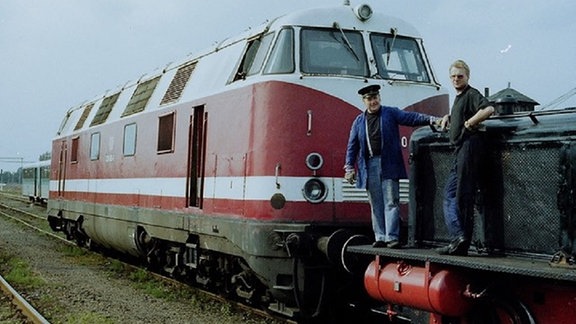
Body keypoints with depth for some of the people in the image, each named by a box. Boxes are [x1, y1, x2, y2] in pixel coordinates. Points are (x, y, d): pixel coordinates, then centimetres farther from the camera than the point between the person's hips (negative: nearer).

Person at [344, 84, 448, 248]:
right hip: (369, 166, 3)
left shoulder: (391, 113, 7)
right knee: (376, 204, 6)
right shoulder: (359, 121, 14)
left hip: (389, 165, -3)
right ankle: (380, 238, 11)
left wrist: (433, 119, -18)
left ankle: (392, 237, -8)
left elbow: (412, 117, -3)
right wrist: (349, 168, 6)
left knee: (391, 202, -7)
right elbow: (352, 146, 13)